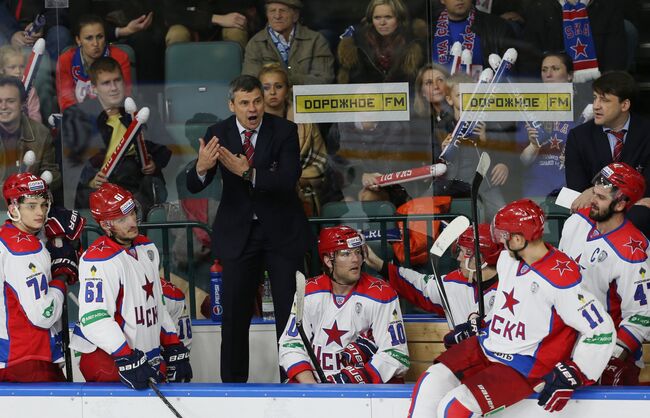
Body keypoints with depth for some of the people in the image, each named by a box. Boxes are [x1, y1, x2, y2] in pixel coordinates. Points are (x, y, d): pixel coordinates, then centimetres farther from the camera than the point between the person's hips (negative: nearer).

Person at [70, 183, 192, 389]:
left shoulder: (147, 248, 13)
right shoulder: (99, 261, -17)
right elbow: (94, 320, -25)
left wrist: (175, 349, 18)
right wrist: (127, 360, -30)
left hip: (147, 354, 8)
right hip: (105, 357, -8)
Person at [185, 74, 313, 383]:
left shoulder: (284, 131, -9)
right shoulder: (218, 134, -4)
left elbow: (289, 180, -22)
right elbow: (194, 186, -10)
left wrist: (248, 173, -35)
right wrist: (201, 167, -34)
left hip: (282, 231, -1)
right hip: (238, 233, 1)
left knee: (290, 311, 0)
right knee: (234, 312, 2)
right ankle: (233, 381, 10)